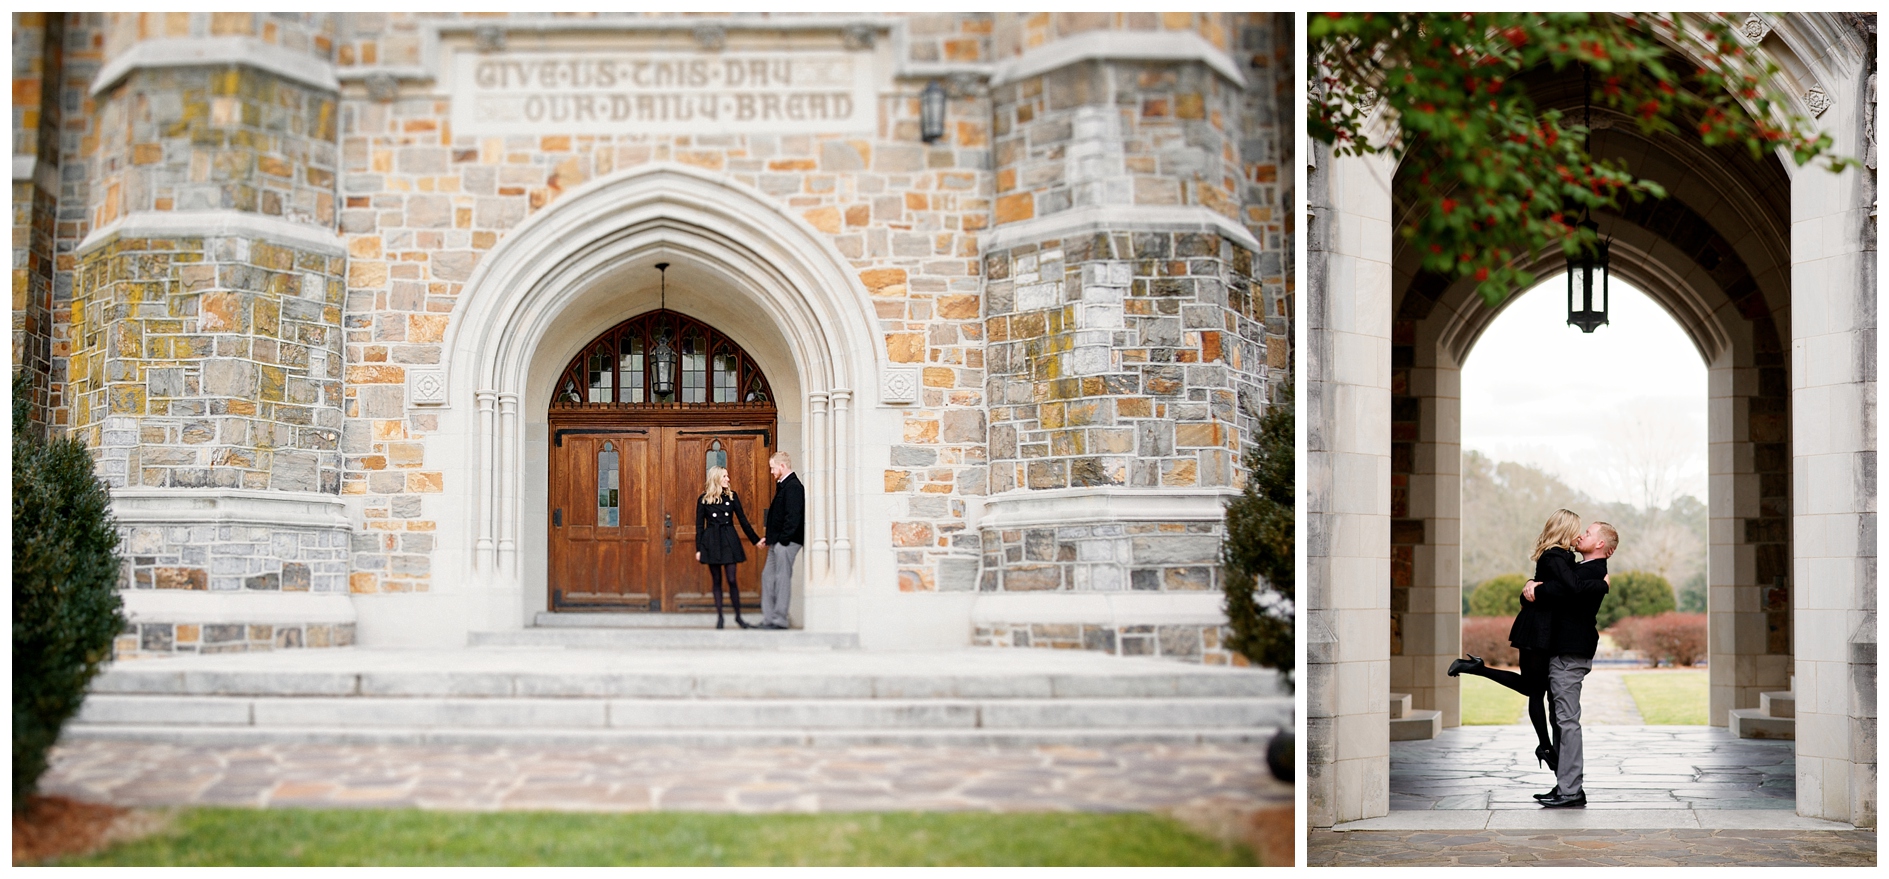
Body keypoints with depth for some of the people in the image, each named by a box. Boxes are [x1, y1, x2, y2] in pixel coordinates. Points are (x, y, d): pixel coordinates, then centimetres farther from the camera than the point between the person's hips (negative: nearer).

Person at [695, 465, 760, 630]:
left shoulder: (732, 496, 6)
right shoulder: (704, 499, 1)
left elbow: (742, 519, 9)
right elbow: (699, 525, 4)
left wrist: (756, 540, 6)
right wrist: (698, 549, -1)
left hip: (729, 541, 1)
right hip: (712, 542, -1)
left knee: (732, 579, -3)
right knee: (716, 581, 4)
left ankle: (738, 616, 4)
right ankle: (719, 616, 10)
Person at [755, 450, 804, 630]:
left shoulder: (793, 487, -14)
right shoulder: (783, 485, 18)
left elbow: (793, 516, -21)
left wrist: (783, 539, -20)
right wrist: (769, 537, 16)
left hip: (786, 542, -11)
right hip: (777, 542, 11)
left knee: (782, 578, -6)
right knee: (768, 576, 12)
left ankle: (779, 620, -1)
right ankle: (768, 619, 16)